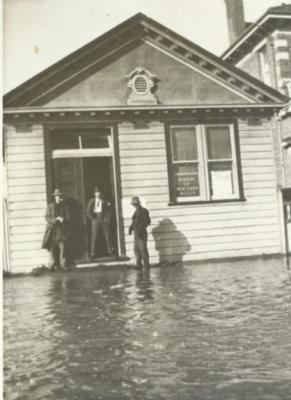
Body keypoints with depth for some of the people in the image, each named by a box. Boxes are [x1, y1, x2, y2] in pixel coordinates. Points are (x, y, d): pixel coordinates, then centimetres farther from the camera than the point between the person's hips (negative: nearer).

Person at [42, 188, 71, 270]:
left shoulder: (64, 207, 11)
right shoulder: (50, 206, 8)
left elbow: (68, 218, 5)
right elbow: (47, 218, 0)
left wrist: (63, 219, -17)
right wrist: (56, 219, -15)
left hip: (62, 231, 0)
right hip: (53, 230, 0)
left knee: (63, 248, -5)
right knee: (53, 249, 1)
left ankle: (64, 265, -1)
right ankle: (53, 265, 8)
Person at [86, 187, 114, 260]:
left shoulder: (105, 201, 5)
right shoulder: (91, 201, 6)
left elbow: (109, 210, 6)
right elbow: (88, 212, 5)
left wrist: (108, 219, -4)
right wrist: (92, 219, -3)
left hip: (104, 221, 0)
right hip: (95, 221, 0)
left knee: (108, 237, 0)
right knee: (94, 238, -3)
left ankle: (110, 251, 9)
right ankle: (93, 254, 0)